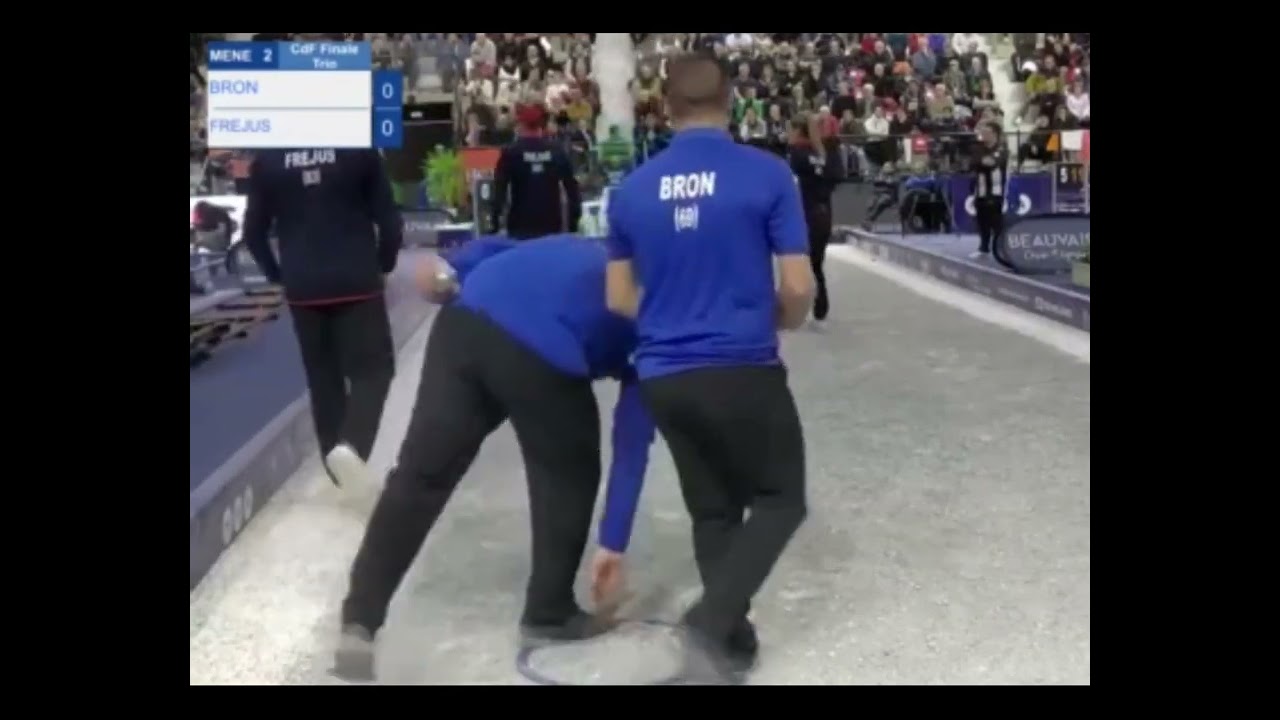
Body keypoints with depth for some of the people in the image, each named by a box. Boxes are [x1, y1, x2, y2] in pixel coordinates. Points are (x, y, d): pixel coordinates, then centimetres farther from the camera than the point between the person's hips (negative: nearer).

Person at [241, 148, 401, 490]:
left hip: (302, 288, 2)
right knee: (372, 369, 3)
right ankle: (351, 444, -19)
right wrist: (384, 265, 11)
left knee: (322, 376, 13)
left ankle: (336, 457, 16)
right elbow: (388, 218, -3)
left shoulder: (267, 158, 2)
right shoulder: (360, 150, -4)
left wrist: (277, 274, 17)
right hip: (357, 283, -2)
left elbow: (253, 232, 5)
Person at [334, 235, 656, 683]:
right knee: (569, 478, 20)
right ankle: (550, 614, 29)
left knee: (419, 474, 7)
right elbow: (632, 445, 20)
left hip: (465, 321, 5)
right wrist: (612, 544, 21)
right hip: (543, 353, -4)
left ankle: (359, 619, 8)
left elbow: (493, 249, 22)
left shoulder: (584, 256, 40)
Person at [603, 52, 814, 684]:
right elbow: (798, 287, -8)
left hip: (662, 376, 4)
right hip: (744, 369, -4)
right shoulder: (767, 174, -8)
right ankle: (709, 621, -5)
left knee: (711, 511, 18)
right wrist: (784, 319, 14)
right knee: (780, 500, 12)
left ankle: (730, 637, 22)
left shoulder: (632, 190, 3)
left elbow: (620, 299, 8)